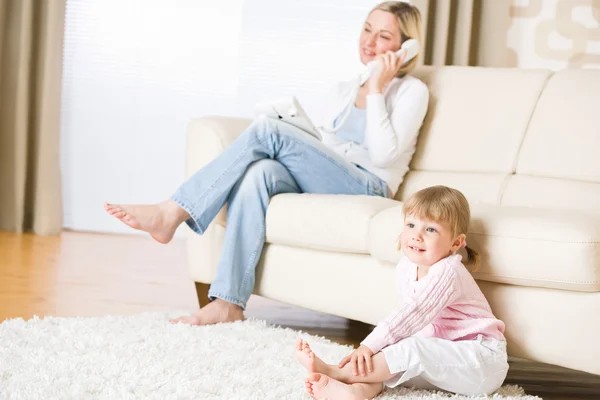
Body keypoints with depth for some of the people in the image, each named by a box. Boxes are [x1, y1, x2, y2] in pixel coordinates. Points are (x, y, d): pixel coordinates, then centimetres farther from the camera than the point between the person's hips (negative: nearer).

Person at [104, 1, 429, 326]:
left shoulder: (411, 91, 7)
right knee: (260, 171, -31)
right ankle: (228, 302, -38)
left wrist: (376, 91, -6)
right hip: (321, 188, 5)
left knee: (267, 131, -24)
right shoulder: (342, 91, 26)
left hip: (367, 188, -5)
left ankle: (171, 213, -27)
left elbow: (384, 155, -8)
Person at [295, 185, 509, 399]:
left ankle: (337, 373, -25)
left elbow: (412, 315, -30)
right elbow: (408, 315, 9)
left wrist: (370, 345, -34)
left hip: (483, 359, -8)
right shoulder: (407, 267, 4)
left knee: (411, 350, -26)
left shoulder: (446, 274, -22)